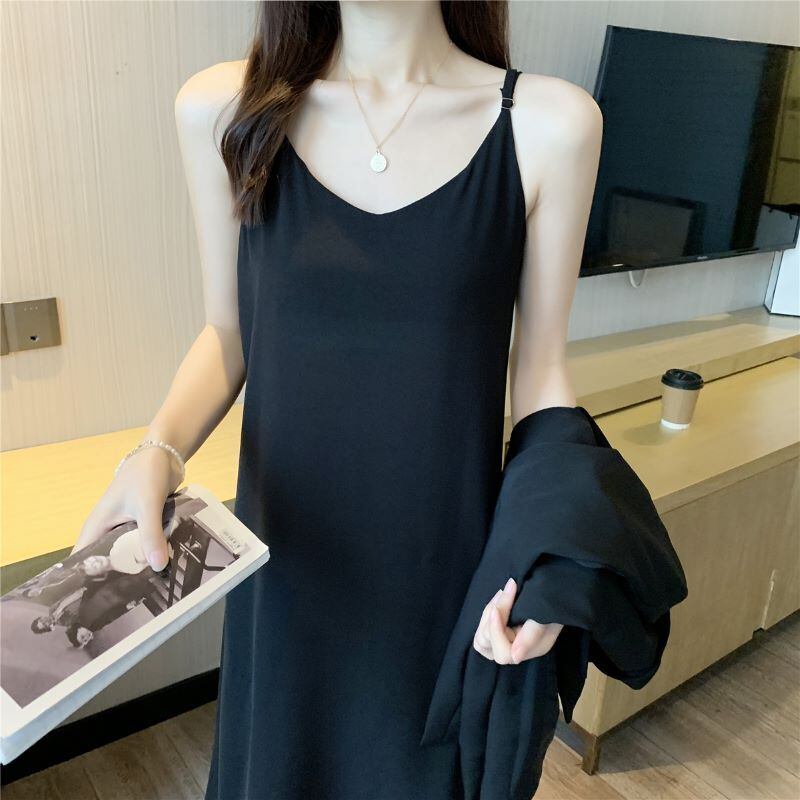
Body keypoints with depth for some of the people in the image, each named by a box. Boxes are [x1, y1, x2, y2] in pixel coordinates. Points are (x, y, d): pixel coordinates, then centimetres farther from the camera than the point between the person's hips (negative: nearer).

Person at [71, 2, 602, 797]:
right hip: (290, 553, 2)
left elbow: (540, 364, -3)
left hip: (444, 556, 0)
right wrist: (157, 451, -14)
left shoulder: (546, 125, -10)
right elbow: (227, 332, 3)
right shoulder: (223, 111, -6)